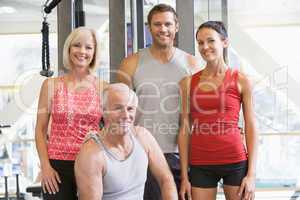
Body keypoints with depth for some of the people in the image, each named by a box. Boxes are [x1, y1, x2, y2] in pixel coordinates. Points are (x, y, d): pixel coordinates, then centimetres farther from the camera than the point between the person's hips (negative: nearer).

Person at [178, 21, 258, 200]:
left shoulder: (241, 81, 0)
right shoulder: (188, 82, 5)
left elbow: (251, 129, 0)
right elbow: (185, 130, 5)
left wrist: (251, 174, -5)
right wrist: (184, 176, 3)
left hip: (235, 161, -1)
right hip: (200, 165, 2)